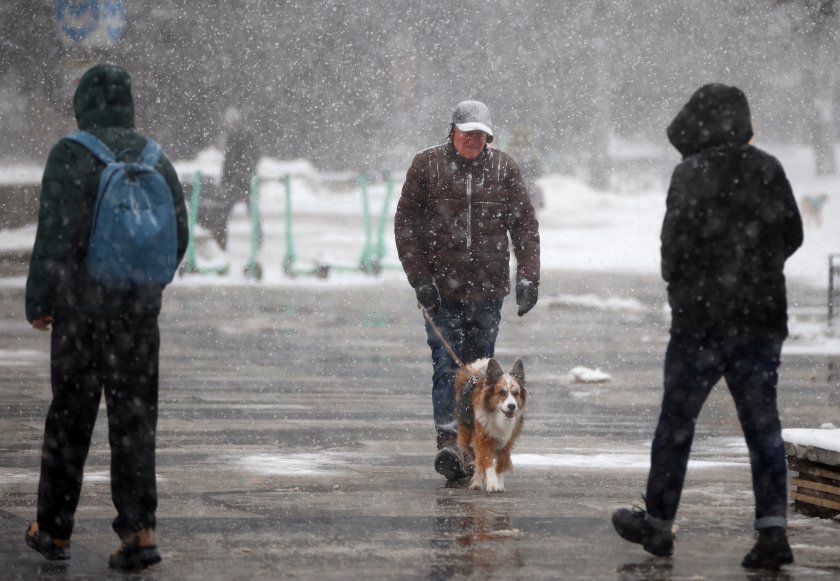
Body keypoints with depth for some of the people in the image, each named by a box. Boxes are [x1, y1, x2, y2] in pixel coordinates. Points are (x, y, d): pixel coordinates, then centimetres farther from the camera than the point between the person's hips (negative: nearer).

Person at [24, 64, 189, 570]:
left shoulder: (71, 155, -10)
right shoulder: (155, 159, 5)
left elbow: (57, 233, -16)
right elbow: (179, 236, 8)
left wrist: (38, 301, -8)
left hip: (81, 306, -3)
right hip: (140, 309, 3)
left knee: (70, 419, 9)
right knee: (135, 421, 5)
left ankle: (55, 532, 19)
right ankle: (139, 532, -6)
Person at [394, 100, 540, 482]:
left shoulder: (504, 170, 6)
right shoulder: (427, 165, 0)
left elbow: (525, 225, 8)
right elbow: (406, 224, 1)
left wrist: (528, 276, -2)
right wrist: (420, 278, -6)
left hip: (487, 291, 2)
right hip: (442, 290, -2)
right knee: (446, 366, -12)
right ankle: (448, 442, -19)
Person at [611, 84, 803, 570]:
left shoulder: (693, 173, -12)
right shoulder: (769, 170, 4)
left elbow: (677, 243, -14)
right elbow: (792, 234, 12)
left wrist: (678, 280, 6)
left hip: (704, 316, -4)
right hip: (765, 317, 4)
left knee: (677, 421, 10)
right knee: (763, 425, 5)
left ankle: (658, 522, 19)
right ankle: (773, 527, -6)